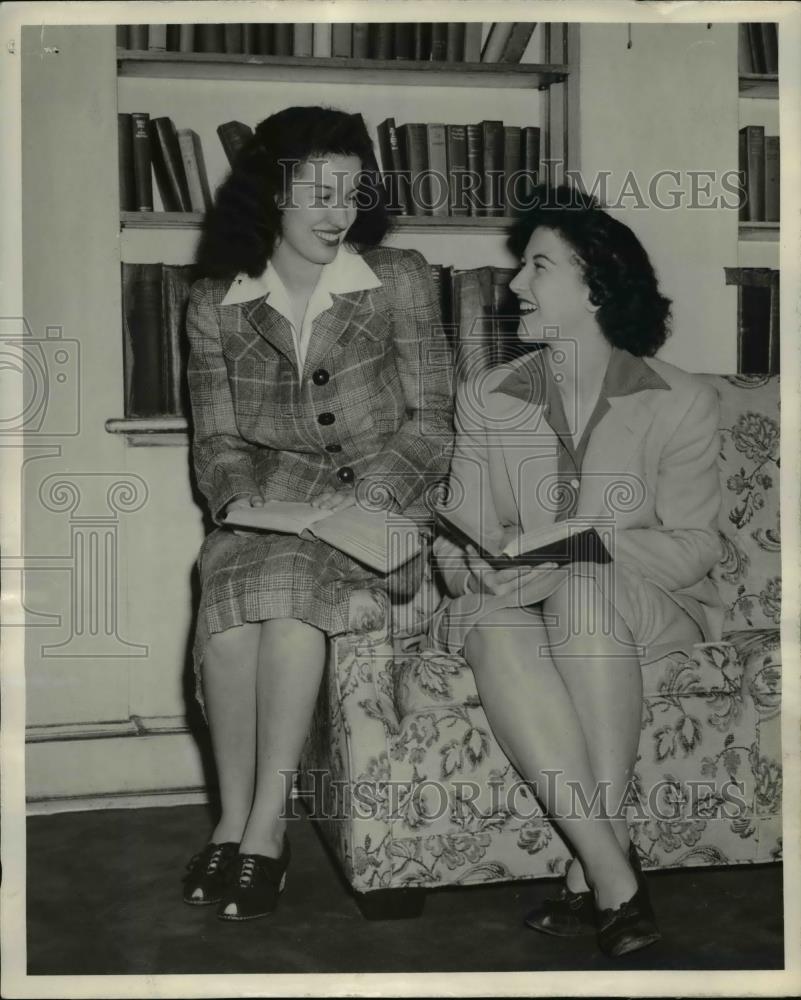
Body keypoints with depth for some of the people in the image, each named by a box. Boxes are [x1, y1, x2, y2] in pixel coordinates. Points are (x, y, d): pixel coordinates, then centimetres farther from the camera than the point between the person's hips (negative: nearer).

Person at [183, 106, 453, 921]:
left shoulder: (398, 280, 0)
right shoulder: (215, 304, 5)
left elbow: (430, 426, -3)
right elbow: (216, 439, 6)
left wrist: (359, 500, -18)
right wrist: (240, 498, -15)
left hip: (375, 503, -2)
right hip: (266, 507, 2)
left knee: (286, 579, -33)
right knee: (230, 589, -31)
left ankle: (263, 825, -26)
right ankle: (234, 820, -18)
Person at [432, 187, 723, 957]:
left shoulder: (680, 403, 1)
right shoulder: (485, 399, 8)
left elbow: (694, 543, -4)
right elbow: (459, 542, 5)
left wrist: (574, 565, -19)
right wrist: (482, 571, -20)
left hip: (647, 611, -1)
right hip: (516, 605, 2)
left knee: (584, 594, -36)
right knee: (496, 630, -34)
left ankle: (589, 877, -34)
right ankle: (615, 878, -34)